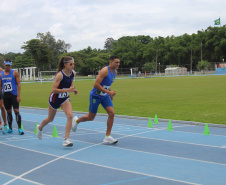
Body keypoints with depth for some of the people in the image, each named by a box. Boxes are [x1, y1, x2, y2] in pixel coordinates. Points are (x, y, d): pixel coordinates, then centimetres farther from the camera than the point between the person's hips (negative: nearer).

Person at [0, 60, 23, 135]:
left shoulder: (15, 73, -1)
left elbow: (18, 84, -4)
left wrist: (18, 95, -12)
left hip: (14, 95, -4)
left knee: (16, 111, -9)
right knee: (8, 112, 9)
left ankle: (19, 128, -6)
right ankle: (10, 128, 17)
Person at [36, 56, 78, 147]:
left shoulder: (73, 73, -7)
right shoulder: (60, 75, -26)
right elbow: (54, 89, -28)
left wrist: (72, 89, -2)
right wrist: (68, 90, -35)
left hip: (65, 98, 5)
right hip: (55, 98, -4)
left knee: (70, 115, -19)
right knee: (50, 119, 16)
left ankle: (66, 139, -16)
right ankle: (40, 128, 50)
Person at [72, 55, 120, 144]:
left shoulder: (115, 72, 4)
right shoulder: (104, 71, -24)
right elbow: (96, 84, -28)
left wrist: (111, 94, 15)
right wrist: (109, 92, -30)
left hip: (105, 96, 7)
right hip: (95, 96, -7)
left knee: (112, 113, -10)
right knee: (91, 117, 6)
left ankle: (107, 137, -5)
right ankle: (76, 120, 38)